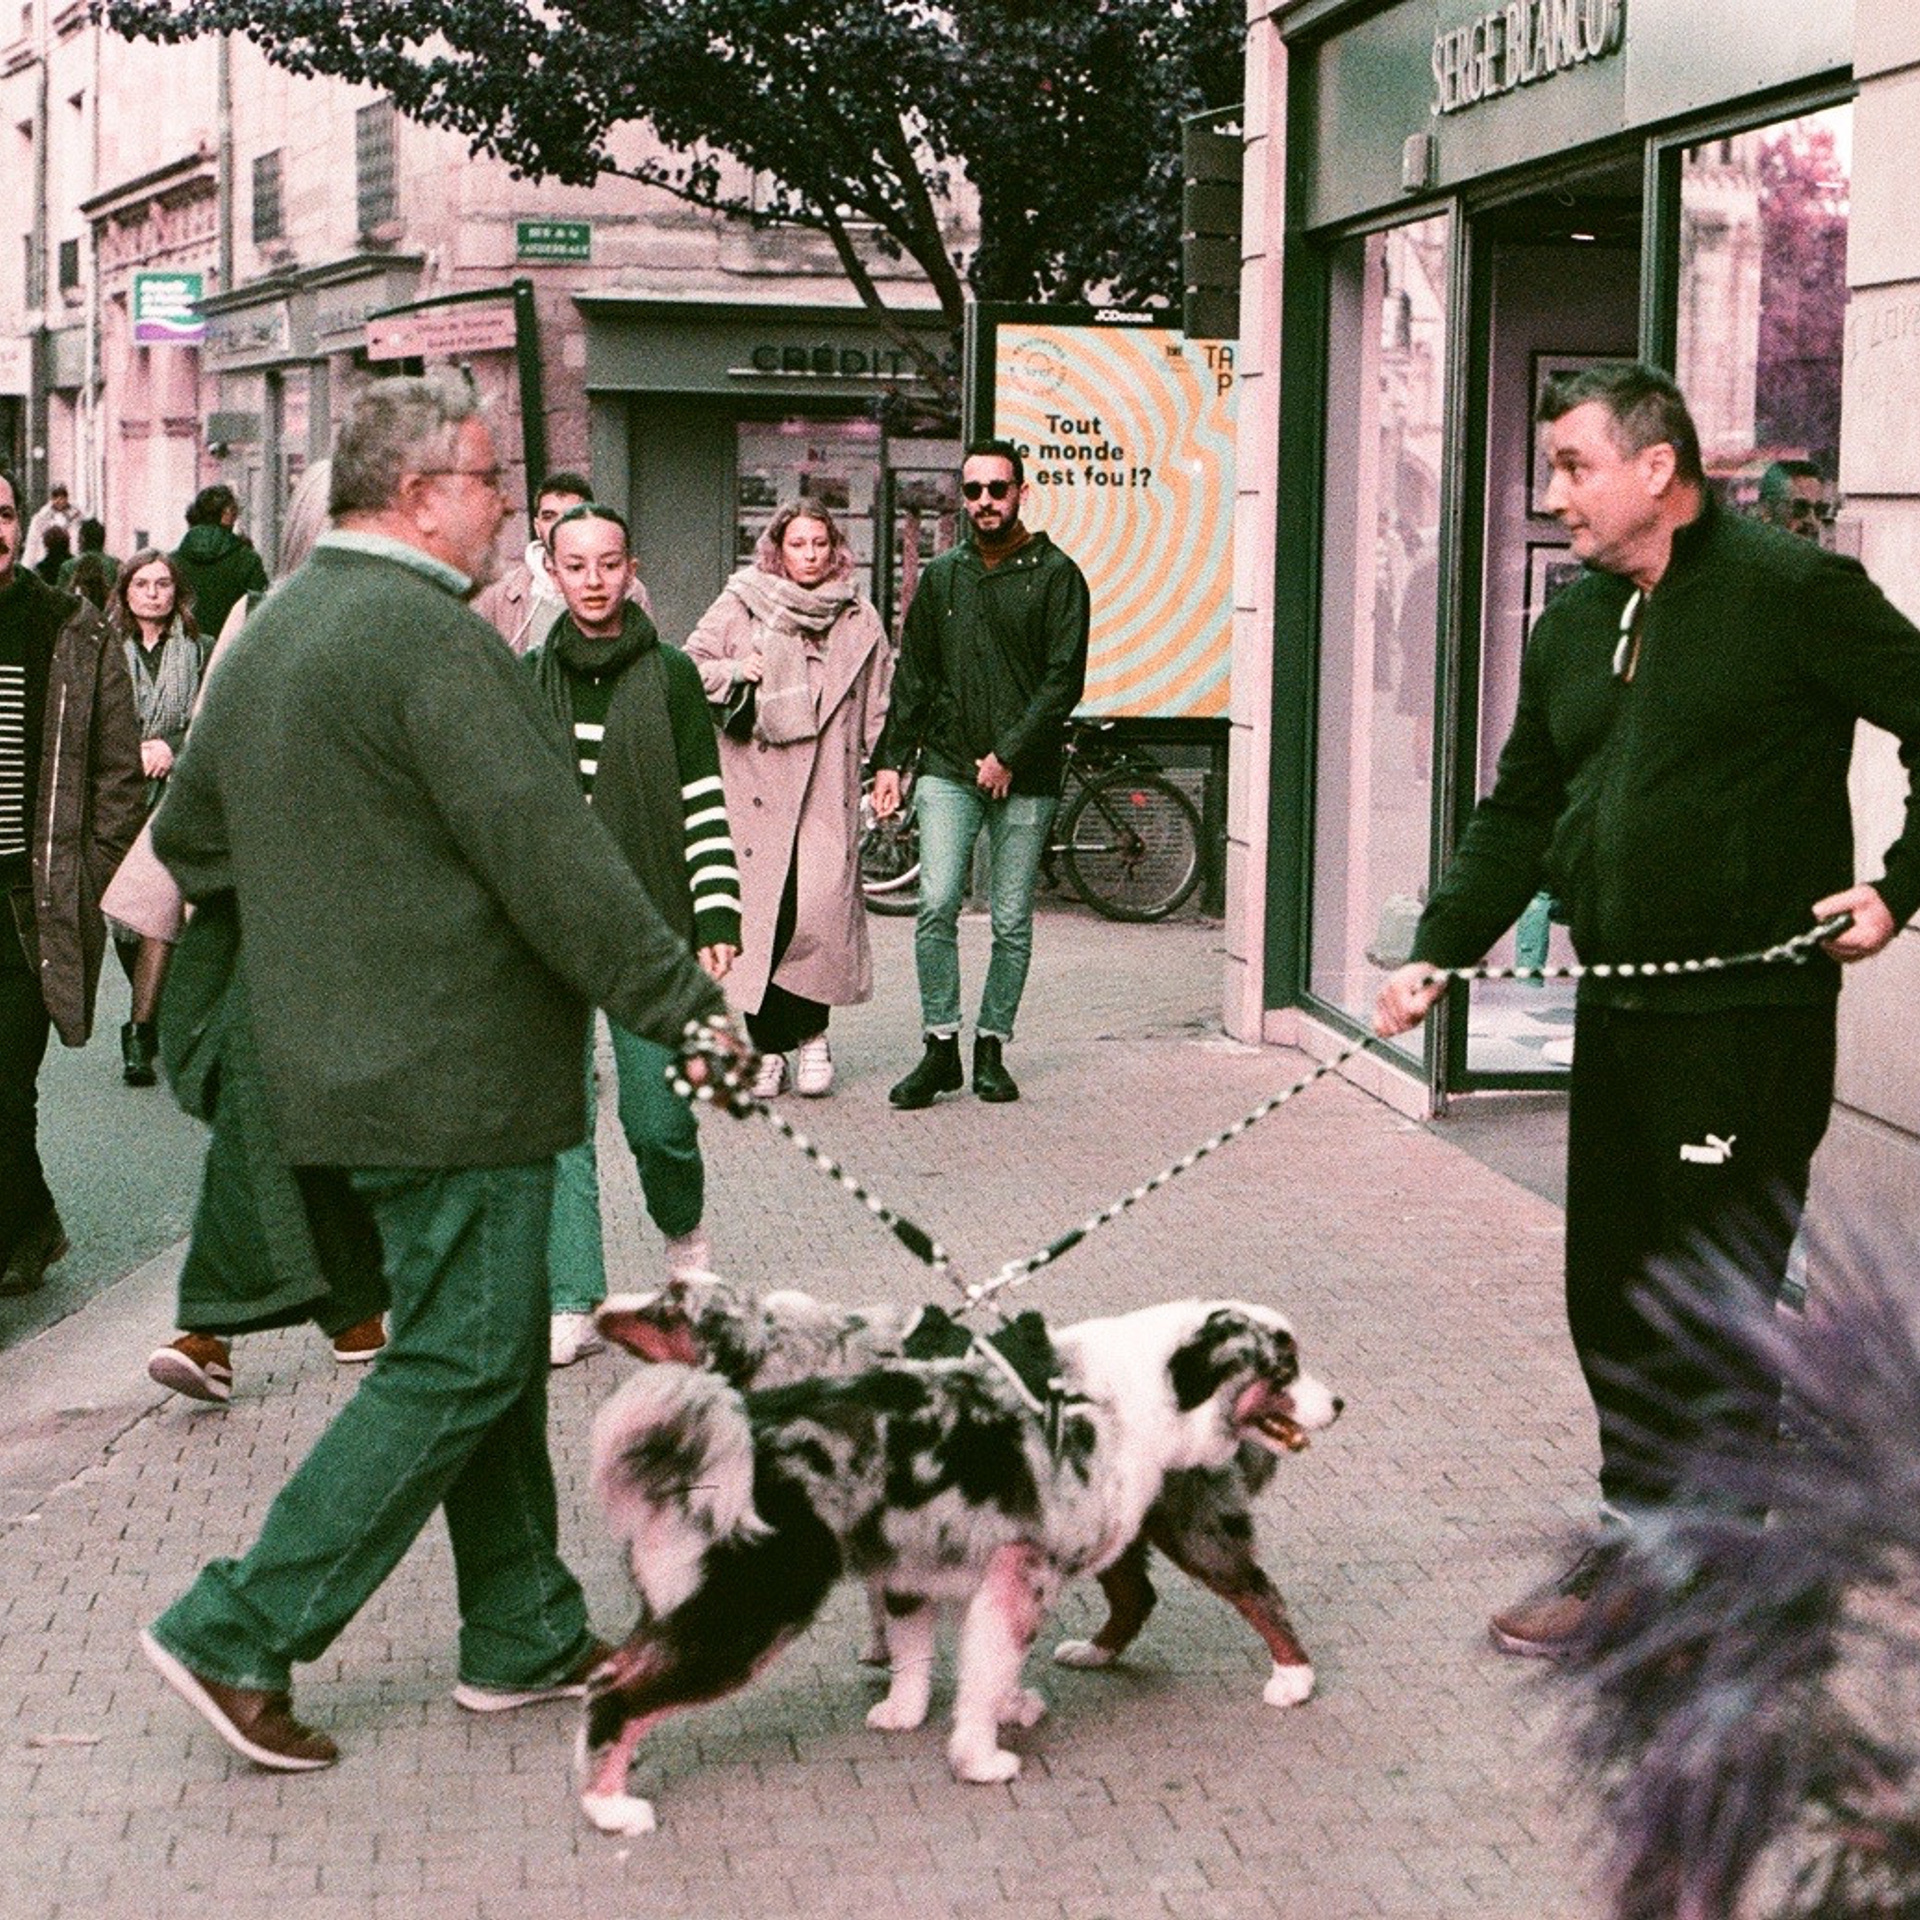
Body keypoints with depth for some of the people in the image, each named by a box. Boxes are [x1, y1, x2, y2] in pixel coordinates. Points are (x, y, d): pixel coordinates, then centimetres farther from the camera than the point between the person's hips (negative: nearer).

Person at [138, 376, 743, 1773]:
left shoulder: (270, 633, 13)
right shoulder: (431, 634, -18)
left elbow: (188, 832, 23)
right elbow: (551, 854, -22)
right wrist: (683, 1003, -16)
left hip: (348, 1065, 10)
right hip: (456, 1075, -10)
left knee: (493, 1347, 16)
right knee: (459, 1366, -3)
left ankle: (528, 1634, 25)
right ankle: (239, 1634, -1)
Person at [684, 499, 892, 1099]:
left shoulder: (859, 618, 13)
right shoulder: (739, 606, 9)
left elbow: (881, 703, 16)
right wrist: (737, 673, -10)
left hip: (829, 788, 1)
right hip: (754, 785, 0)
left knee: (822, 908, -11)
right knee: (759, 911, -3)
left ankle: (811, 1034, 6)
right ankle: (767, 1047, 5)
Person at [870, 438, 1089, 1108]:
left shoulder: (1054, 575, 1)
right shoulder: (942, 575, 13)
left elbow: (1063, 679, -6)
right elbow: (913, 676, 16)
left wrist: (1009, 754, -13)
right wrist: (890, 760, 9)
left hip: (1024, 778, -2)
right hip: (947, 770, 2)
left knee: (1011, 922, 2)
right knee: (936, 906, -10)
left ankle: (991, 1047, 14)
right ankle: (940, 1047, -3)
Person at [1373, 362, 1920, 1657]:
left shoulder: (1793, 590, -9)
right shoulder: (1573, 625, 13)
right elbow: (1520, 813, 15)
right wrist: (1440, 951, 5)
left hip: (1751, 1018, -7)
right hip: (1618, 1015, 8)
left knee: (1708, 1307, -2)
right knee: (1610, 1293, 13)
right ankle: (1640, 1532, 27)